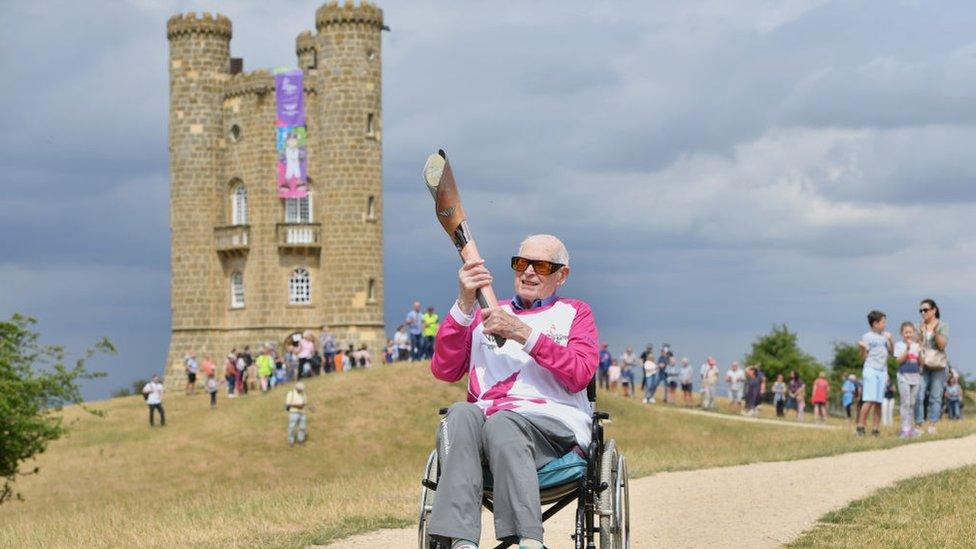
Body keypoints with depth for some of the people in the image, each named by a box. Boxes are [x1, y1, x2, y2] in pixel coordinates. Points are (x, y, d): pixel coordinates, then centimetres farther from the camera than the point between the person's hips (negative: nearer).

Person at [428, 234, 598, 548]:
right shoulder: (484, 315, 27)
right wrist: (464, 304, 0)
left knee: (502, 423, -37)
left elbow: (580, 375, 0)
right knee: (461, 414, -34)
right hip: (485, 414, 2)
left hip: (552, 422, -2)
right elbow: (444, 371, 10)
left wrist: (524, 333, -9)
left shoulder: (574, 313, 21)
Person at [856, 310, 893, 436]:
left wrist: (890, 340, 1)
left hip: (883, 371, 5)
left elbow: (892, 352, 16)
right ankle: (860, 426, -10)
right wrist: (862, 348, -23)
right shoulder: (867, 337, -2)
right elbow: (864, 357, -3)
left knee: (878, 402, 4)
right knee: (870, 400, -14)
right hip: (871, 370, -5)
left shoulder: (884, 336, 13)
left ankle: (876, 428, 7)